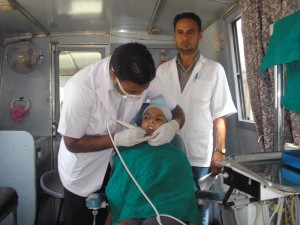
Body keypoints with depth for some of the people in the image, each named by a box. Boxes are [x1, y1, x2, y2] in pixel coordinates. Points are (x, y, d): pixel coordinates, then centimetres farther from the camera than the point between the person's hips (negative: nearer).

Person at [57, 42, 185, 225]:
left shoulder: (146, 79, -20)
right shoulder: (81, 87, -32)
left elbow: (178, 112, -7)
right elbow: (72, 143, -22)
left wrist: (174, 125, -30)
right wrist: (118, 139, -32)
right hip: (82, 171, -3)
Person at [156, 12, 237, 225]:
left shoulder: (214, 70, 0)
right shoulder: (162, 70, 7)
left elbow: (219, 115, -1)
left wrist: (220, 151, -5)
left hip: (200, 154, -2)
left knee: (199, 207, 10)